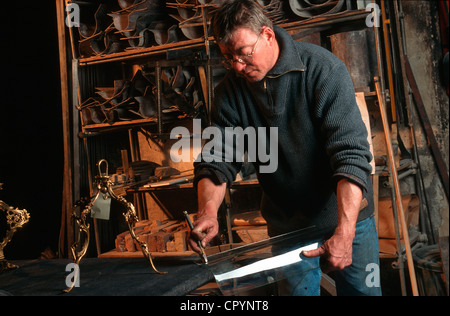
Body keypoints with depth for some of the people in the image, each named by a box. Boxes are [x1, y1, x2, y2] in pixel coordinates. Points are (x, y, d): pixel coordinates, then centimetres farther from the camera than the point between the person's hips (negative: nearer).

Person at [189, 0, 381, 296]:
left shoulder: (323, 69, -20)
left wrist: (343, 234, -36)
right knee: (297, 289, 14)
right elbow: (217, 160, -7)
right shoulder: (230, 90, -6)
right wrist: (208, 212, -27)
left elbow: (351, 155, -27)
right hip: (286, 223, 3)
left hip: (346, 215, -2)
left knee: (362, 289, 11)